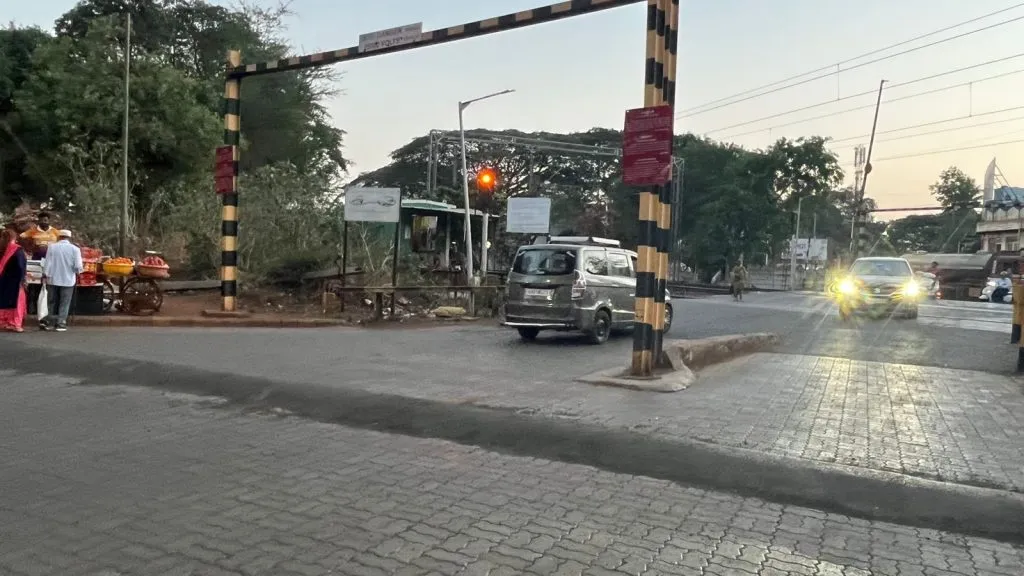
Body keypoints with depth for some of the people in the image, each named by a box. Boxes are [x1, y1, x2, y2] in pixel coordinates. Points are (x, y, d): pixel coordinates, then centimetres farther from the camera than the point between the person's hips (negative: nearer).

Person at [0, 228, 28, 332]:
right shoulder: (18, 250, -13)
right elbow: (21, 267, -17)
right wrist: (22, 280, -12)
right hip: (14, 281, -5)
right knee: (15, 301, -1)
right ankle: (14, 324, -2)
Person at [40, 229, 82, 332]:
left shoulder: (52, 247, -4)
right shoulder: (75, 249, -8)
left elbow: (47, 263, -4)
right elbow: (78, 267, -12)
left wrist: (45, 276, 4)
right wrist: (80, 270, 10)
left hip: (53, 280, 2)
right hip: (68, 280, -2)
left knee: (53, 302, 15)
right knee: (64, 303, 6)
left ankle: (50, 322, 18)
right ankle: (61, 323, 3)